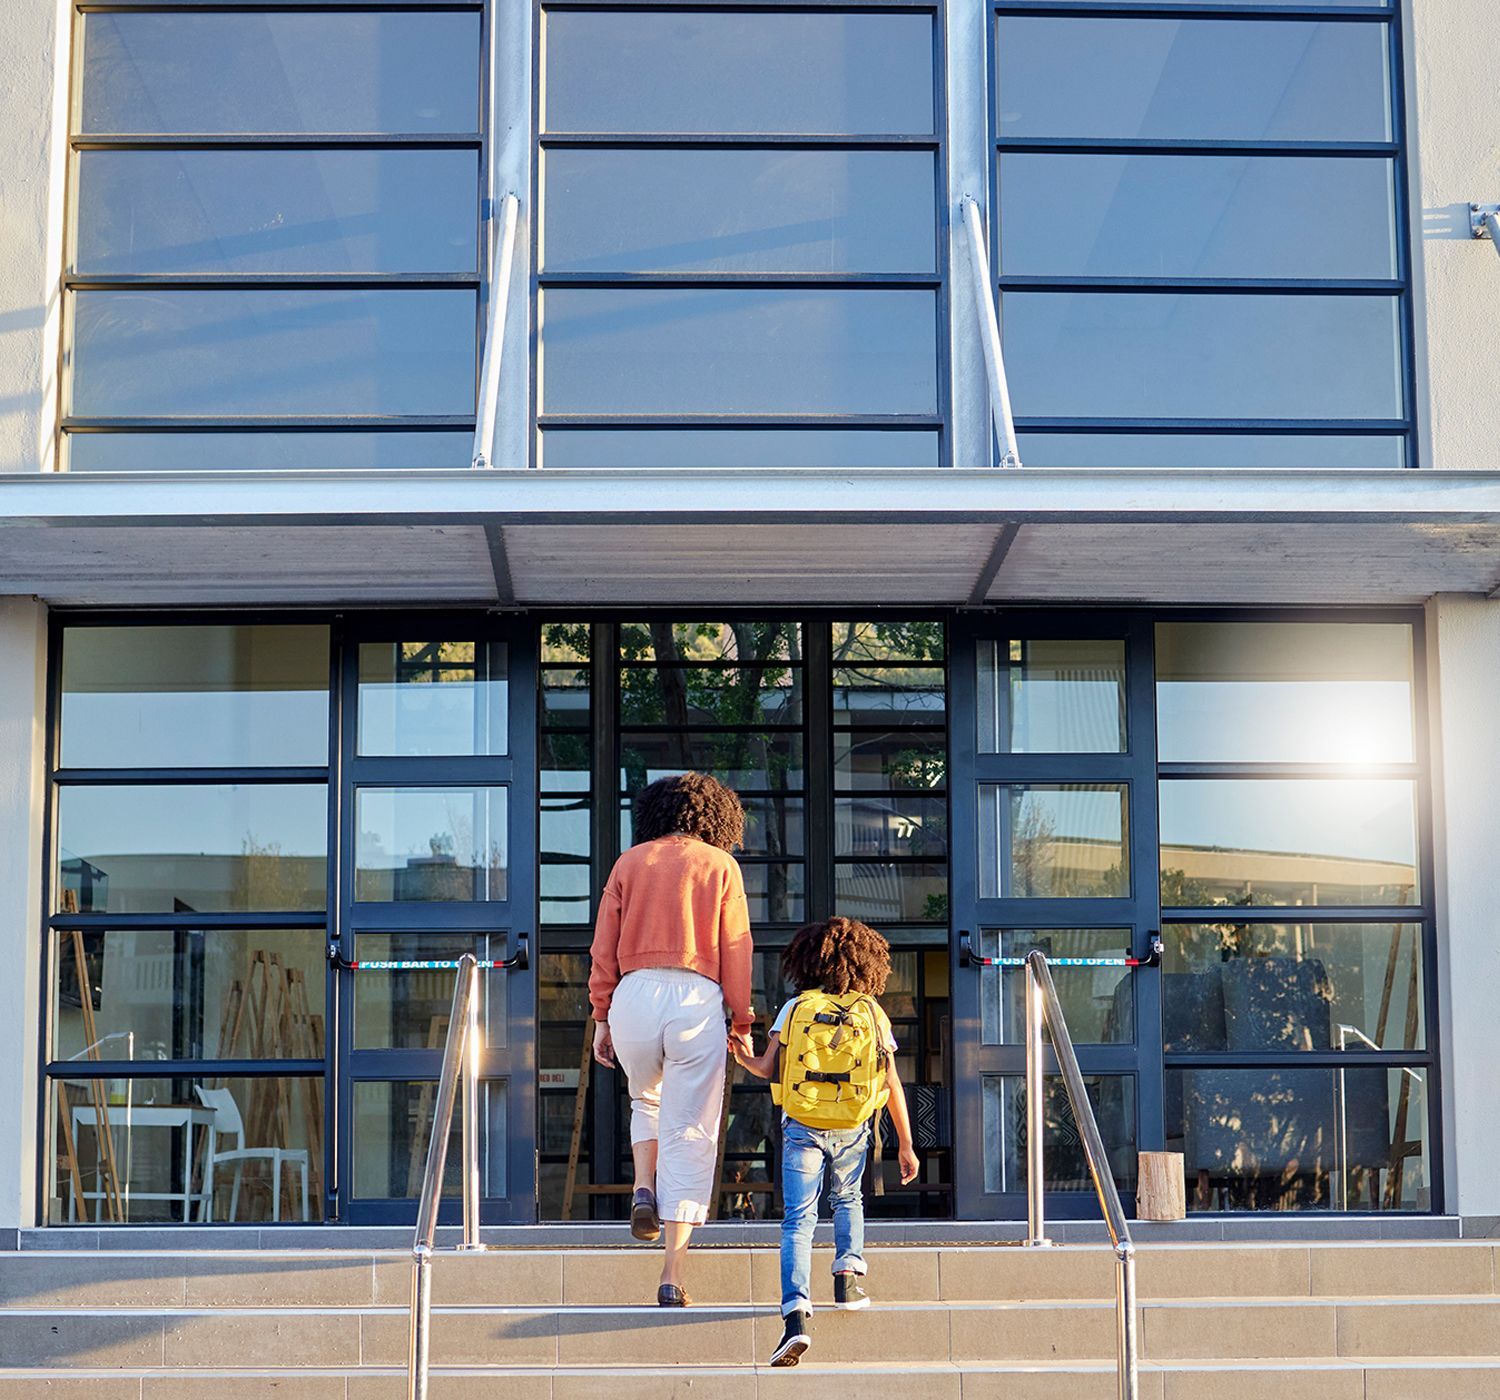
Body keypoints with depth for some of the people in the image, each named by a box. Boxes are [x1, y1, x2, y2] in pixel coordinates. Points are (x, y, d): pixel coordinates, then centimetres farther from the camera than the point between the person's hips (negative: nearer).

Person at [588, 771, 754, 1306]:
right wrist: (741, 1023, 8)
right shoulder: (720, 865, 8)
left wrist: (600, 1017, 12)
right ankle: (673, 1275, -3)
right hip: (697, 1000, -2)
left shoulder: (629, 862, 13)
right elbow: (736, 950, 4)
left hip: (634, 994, 2)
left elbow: (604, 946, 8)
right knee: (689, 1134, 2)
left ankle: (644, 1191, 7)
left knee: (647, 1099, 31)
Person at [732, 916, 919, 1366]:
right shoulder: (874, 1014, 4)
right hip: (852, 1130, 2)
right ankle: (848, 1272, 10)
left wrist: (744, 1059, 21)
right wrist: (905, 1144, 6)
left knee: (798, 1220, -4)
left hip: (801, 1128, -1)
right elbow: (892, 1084, 1)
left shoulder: (794, 1009, 2)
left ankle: (796, 1315, -19)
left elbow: (770, 1069, -2)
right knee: (847, 1199, 29)